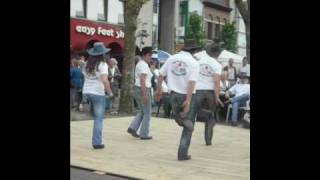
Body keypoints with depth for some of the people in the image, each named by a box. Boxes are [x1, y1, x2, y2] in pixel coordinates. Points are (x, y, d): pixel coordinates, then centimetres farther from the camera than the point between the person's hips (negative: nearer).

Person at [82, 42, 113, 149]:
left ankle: (96, 141, 20)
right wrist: (110, 93, -12)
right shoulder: (102, 64, -11)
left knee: (95, 116, 21)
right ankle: (97, 142, 0)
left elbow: (85, 77, 11)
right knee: (99, 118, 0)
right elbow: (104, 80, -22)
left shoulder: (87, 64, 10)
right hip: (98, 93, -6)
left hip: (86, 92, 6)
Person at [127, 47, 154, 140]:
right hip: (144, 90, -10)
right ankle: (144, 134, 4)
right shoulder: (144, 65, -15)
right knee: (147, 113, 0)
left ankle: (132, 128, 7)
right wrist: (145, 94, -25)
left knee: (142, 111, 18)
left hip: (137, 88, 10)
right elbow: (142, 80, -23)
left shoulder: (139, 64, 16)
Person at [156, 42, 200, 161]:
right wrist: (188, 101, -21)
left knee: (176, 114, 34)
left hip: (174, 94, 3)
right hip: (187, 95, -3)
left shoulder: (172, 59, 3)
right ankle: (182, 154, 7)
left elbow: (161, 75, 5)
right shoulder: (193, 63, -9)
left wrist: (159, 90, 18)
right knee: (188, 127, 8)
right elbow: (192, 82, -18)